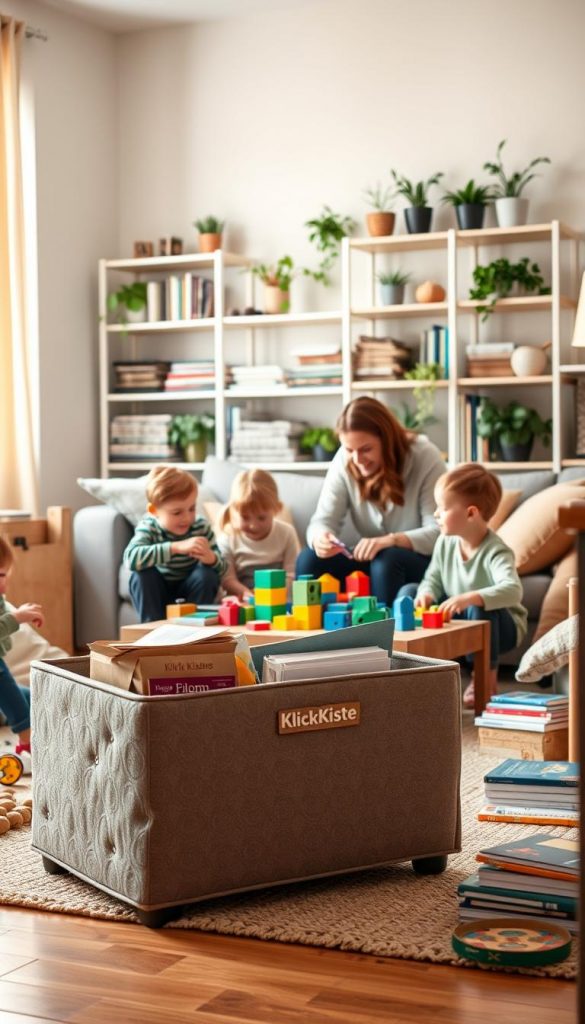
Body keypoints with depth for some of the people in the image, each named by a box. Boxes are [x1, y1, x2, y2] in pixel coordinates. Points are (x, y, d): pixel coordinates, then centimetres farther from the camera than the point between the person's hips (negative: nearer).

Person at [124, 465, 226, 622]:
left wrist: (210, 559, -43)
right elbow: (131, 559, -43)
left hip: (189, 591, 1)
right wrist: (176, 547, -52)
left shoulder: (201, 527, -15)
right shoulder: (149, 528, -22)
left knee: (207, 574, -27)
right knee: (142, 574, -30)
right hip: (157, 593, -1)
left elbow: (221, 567, -17)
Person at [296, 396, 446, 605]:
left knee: (386, 561, -34)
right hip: (374, 559, 4)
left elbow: (439, 532, -22)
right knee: (309, 560, -19)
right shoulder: (344, 461, -7)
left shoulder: (424, 457, -18)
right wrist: (320, 538, -34)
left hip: (424, 559, -4)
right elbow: (323, 520, -9)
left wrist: (390, 540, -39)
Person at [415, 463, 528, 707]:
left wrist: (470, 598, -58)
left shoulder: (495, 552, -28)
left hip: (499, 625, -7)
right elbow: (433, 578, 2)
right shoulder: (445, 542, -7)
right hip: (456, 620, 7)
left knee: (479, 609, -40)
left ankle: (487, 679, -20)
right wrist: (426, 594, -23)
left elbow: (512, 590, -45)